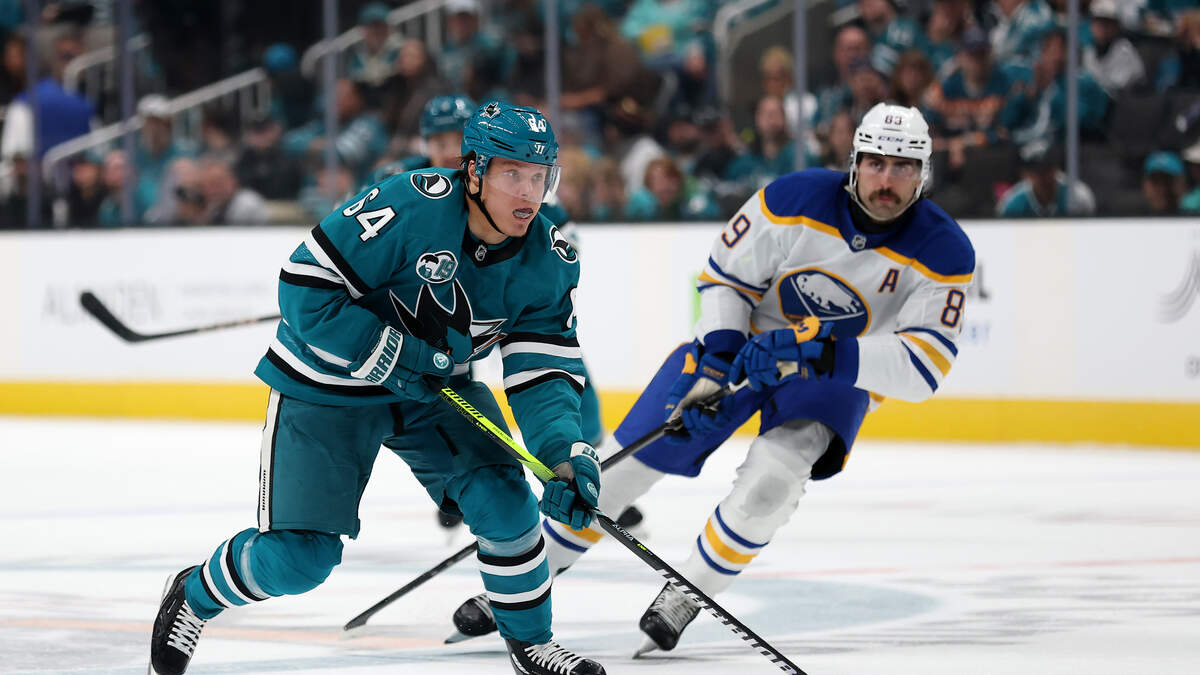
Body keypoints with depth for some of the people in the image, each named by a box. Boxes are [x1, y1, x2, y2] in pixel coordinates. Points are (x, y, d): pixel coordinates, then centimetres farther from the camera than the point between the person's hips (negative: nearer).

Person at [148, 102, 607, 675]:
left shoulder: (550, 262, -12)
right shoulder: (410, 207, -30)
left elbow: (543, 372, -12)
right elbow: (307, 290, -27)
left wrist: (567, 453, -29)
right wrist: (393, 356, -28)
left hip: (437, 388, 5)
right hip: (326, 385, -5)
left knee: (504, 501, -14)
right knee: (300, 555, -8)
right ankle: (195, 597, 22)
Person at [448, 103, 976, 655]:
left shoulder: (943, 252, -22)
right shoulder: (794, 200, -21)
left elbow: (922, 367, -29)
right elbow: (724, 278, -9)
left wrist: (819, 350, -40)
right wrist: (713, 367, -21)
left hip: (836, 377, -1)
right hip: (743, 341, 1)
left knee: (773, 475, -30)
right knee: (626, 463, -3)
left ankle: (686, 595, -7)